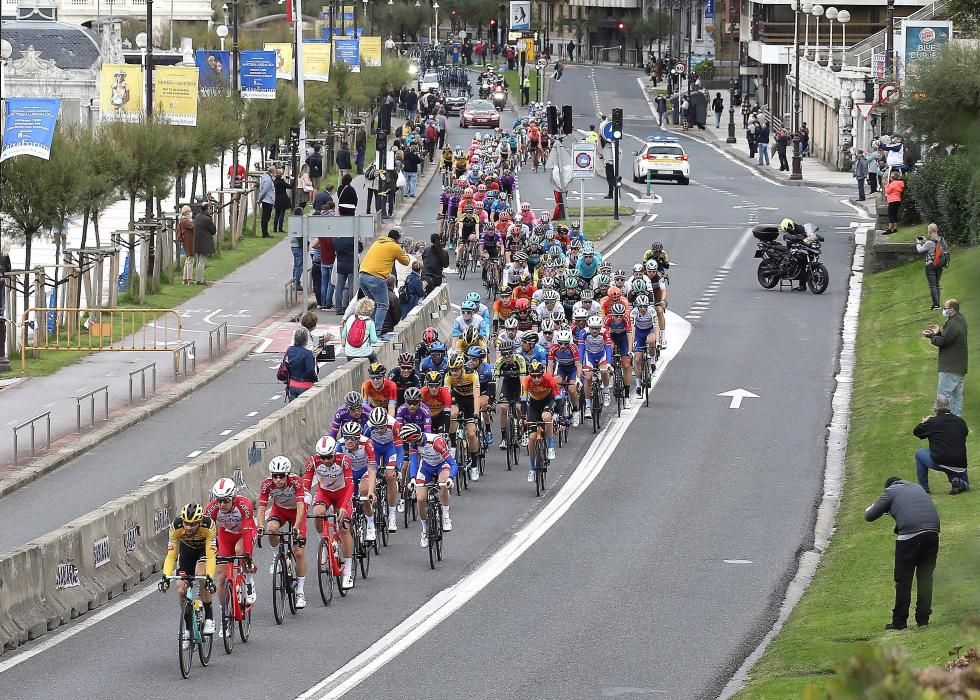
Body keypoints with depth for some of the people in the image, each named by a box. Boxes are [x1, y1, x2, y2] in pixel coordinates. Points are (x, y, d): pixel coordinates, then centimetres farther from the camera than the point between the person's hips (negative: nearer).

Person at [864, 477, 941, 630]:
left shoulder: (891, 492, 9)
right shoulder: (917, 488, 25)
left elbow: (869, 516, 9)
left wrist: (870, 508, 33)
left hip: (910, 536, -5)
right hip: (932, 533, 5)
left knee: (903, 580, 3)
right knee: (925, 578, 13)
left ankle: (899, 621, 3)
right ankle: (923, 619, 15)